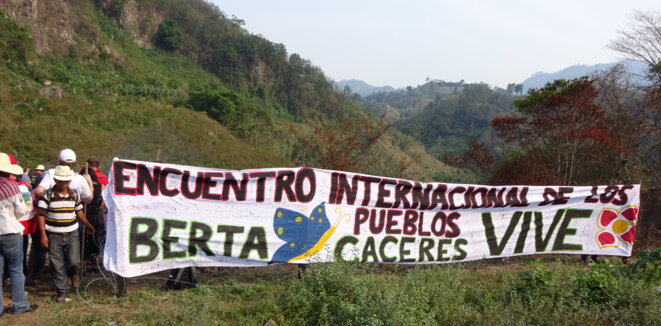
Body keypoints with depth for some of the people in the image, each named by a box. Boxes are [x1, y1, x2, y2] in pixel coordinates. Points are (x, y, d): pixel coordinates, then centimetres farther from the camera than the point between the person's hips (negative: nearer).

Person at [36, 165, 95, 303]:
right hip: (54, 235, -2)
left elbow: (79, 211, 16)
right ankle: (62, 292, 16)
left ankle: (74, 275, 28)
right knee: (57, 265, 3)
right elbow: (41, 215, -7)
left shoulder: (74, 194, 3)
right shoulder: (47, 195, -7)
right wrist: (43, 234, -11)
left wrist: (87, 224, 23)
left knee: (74, 261, -7)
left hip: (72, 234, 2)